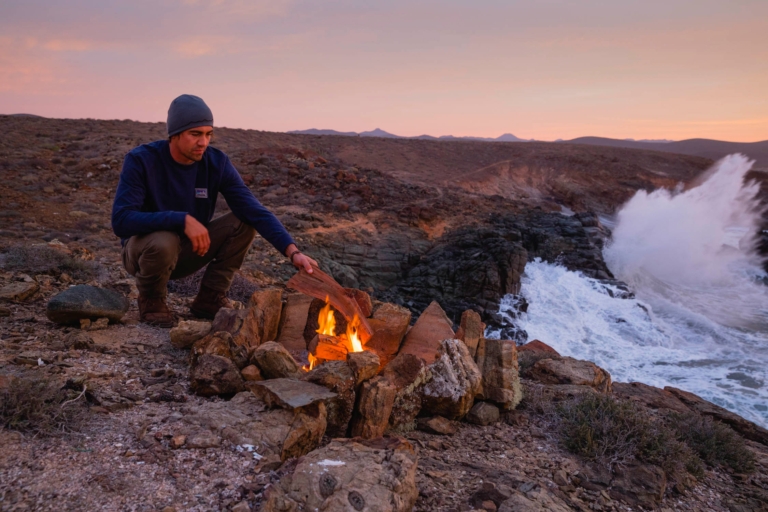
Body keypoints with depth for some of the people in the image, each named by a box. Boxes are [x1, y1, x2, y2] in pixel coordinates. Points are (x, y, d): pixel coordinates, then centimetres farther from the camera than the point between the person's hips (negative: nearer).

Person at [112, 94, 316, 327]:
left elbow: (254, 210, -22)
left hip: (188, 250, 4)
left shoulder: (217, 162, -12)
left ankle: (210, 298, -2)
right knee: (164, 242, -38)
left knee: (245, 222, -16)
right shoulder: (141, 160, -20)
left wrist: (292, 251, -35)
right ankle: (151, 299, -4)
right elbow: (121, 220, -30)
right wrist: (183, 220, -40)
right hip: (144, 250, -3)